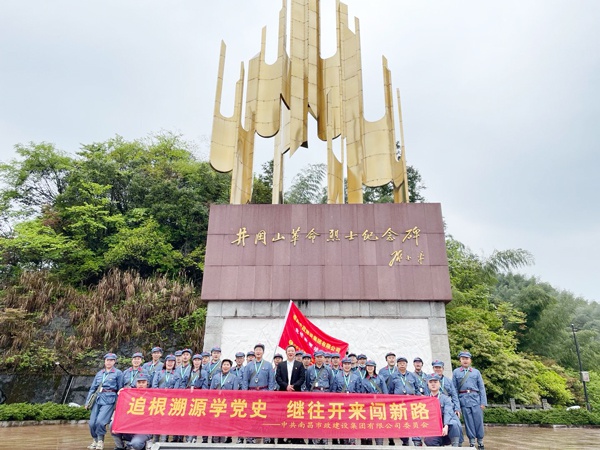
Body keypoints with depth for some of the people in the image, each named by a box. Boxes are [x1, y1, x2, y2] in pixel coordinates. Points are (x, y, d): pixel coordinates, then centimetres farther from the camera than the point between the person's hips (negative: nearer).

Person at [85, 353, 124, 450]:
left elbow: (120, 389, 4)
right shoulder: (99, 373, 16)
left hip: (109, 400, -5)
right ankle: (95, 440, 25)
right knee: (92, 423, 0)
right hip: (97, 399, 5)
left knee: (100, 421, -17)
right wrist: (87, 402, 14)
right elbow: (92, 388, 19)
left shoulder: (118, 373, 3)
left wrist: (118, 404, 1)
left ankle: (100, 440, 6)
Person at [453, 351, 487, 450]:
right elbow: (454, 389, 6)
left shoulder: (476, 372, 9)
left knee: (478, 421, 2)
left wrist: (483, 402, -2)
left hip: (476, 398, 1)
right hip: (464, 399, 0)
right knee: (468, 422, 2)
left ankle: (480, 442, 17)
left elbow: (482, 388, 6)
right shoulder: (456, 372, 7)